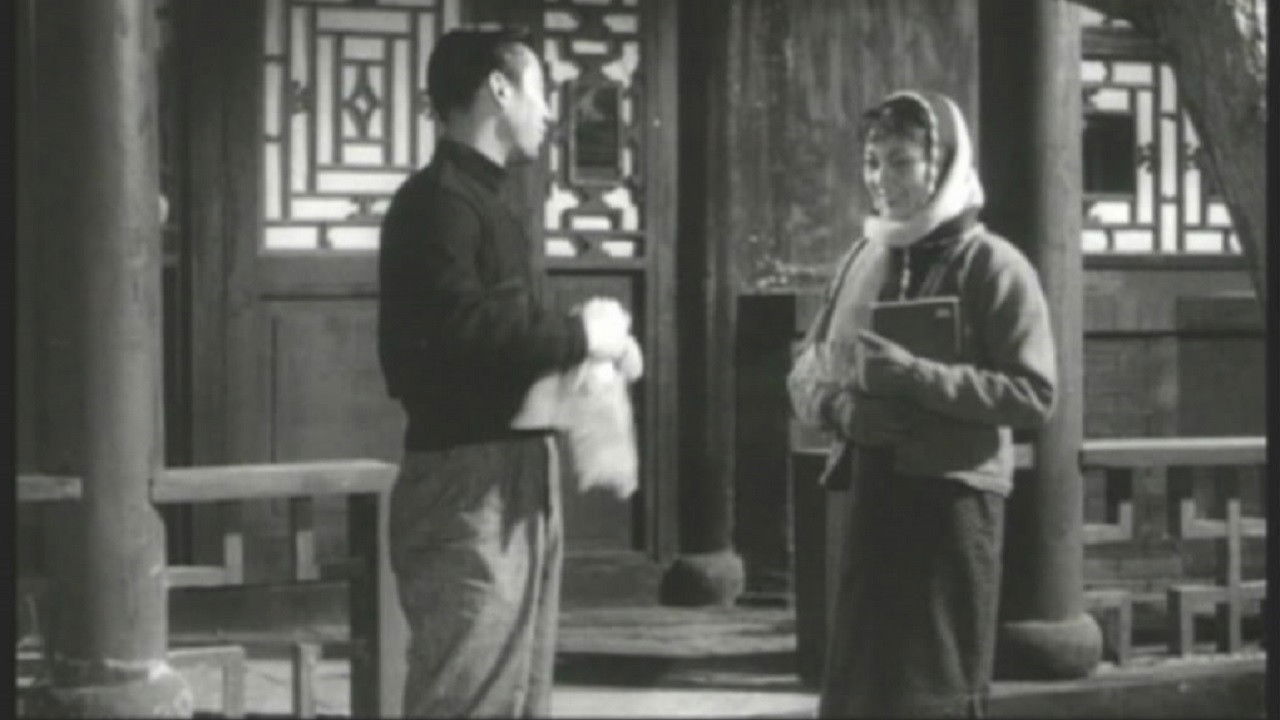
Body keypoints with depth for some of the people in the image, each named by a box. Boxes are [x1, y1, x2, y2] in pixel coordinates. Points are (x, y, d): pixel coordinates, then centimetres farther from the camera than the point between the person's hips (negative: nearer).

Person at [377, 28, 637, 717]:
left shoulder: (484, 200, 20)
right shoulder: (438, 199, -11)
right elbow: (458, 328, -25)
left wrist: (576, 338, 2)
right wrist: (580, 334, -15)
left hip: (516, 476, 10)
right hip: (468, 480, -10)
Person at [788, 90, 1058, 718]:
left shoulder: (992, 265, -5)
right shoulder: (863, 259, 12)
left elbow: (1034, 395, -12)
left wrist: (915, 377, -19)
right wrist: (843, 408, -6)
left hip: (952, 497, -6)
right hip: (871, 494, 6)